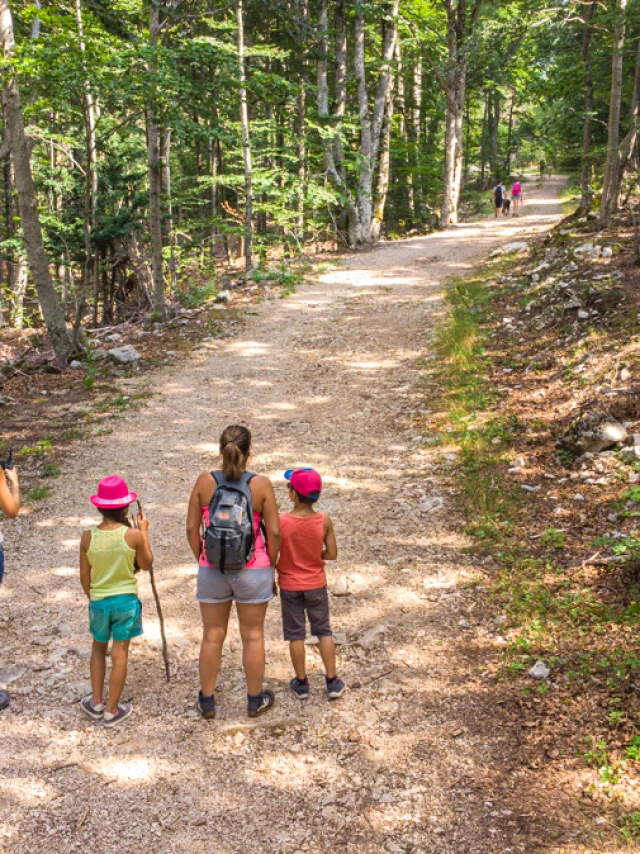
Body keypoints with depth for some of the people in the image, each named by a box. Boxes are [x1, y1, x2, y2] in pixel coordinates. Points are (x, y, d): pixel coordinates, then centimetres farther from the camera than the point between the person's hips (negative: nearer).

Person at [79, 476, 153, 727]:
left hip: (99, 601, 2)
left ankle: (96, 703, 28)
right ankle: (112, 711, 17)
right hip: (126, 600, -2)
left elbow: (84, 577, -1)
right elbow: (146, 565, 0)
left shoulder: (88, 537, -10)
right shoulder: (133, 535, -16)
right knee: (119, 654, 9)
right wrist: (144, 532, 6)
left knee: (98, 649, 23)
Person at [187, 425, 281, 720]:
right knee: (253, 635, 14)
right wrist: (271, 565, 5)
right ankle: (255, 700, 29)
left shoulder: (205, 482, -10)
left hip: (212, 570, 1)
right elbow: (274, 532, -10)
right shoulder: (261, 484, -14)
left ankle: (207, 701, 29)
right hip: (253, 570, -1)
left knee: (212, 635, 15)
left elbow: (192, 528, -4)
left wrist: (202, 560, 10)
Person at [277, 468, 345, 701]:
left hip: (289, 585, -1)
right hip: (316, 584, 1)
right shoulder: (324, 521, -16)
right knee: (323, 631, 15)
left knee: (295, 634, 13)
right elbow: (332, 554, -8)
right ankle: (332, 682, 18)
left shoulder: (280, 522, -21)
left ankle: (301, 683, 23)